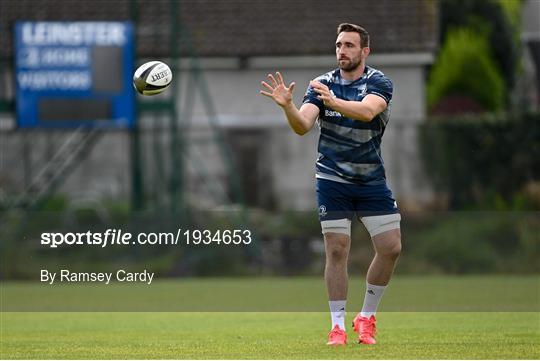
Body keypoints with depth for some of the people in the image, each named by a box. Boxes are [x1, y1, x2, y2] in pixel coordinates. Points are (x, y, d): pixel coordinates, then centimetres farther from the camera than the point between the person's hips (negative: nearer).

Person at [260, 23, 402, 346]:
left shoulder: (379, 83, -8)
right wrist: (287, 106, -34)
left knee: (391, 247, -3)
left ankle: (367, 316, 15)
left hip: (372, 180, 0)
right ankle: (338, 327, 2)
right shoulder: (322, 85, -2)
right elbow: (303, 126, -14)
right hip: (332, 179, 0)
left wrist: (335, 102, -47)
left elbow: (368, 111, -30)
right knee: (337, 251, -6)